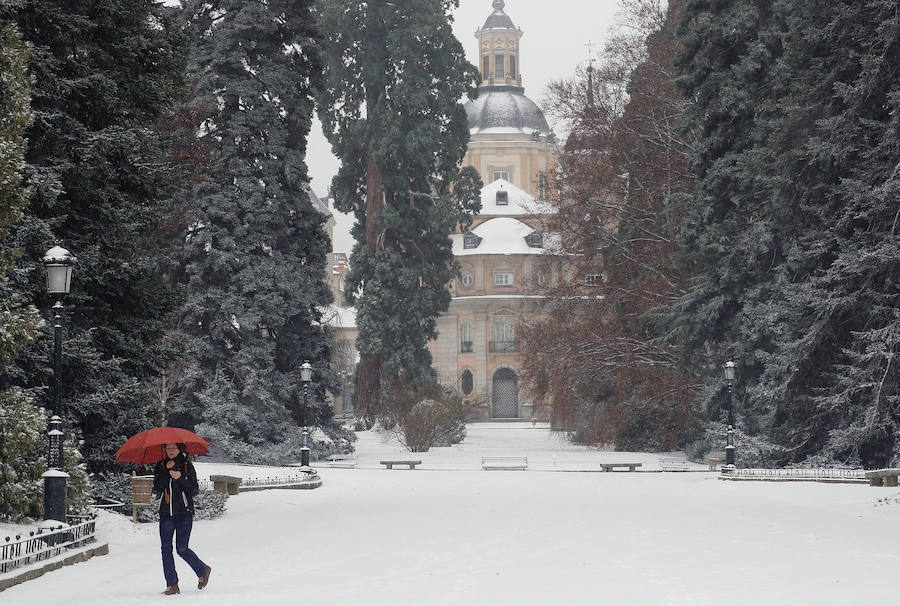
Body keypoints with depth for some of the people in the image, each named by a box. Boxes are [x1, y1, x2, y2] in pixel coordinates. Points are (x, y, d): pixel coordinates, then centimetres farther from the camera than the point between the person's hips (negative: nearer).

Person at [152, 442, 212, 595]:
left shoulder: (187, 466, 0)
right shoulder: (160, 466, 8)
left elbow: (195, 490, -5)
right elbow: (156, 488, -4)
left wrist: (181, 478, -18)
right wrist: (167, 471, -13)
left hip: (184, 513, -4)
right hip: (165, 514, 4)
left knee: (182, 549, -8)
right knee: (166, 548, -1)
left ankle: (203, 570, 17)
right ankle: (172, 585, 4)